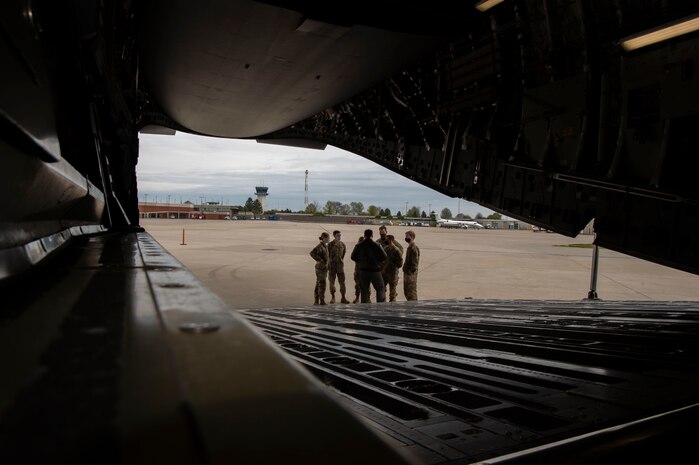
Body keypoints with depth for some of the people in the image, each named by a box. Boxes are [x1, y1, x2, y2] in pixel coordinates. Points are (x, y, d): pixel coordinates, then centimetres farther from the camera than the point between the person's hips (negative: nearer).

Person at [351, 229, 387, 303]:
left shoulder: (359, 246, -1)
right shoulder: (376, 245, -11)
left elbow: (353, 257, 5)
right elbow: (384, 257, -10)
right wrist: (377, 261, 7)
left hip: (363, 271, 3)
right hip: (375, 271, -3)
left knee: (364, 290, 11)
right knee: (380, 289, 8)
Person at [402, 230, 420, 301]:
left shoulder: (414, 248, -17)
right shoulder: (409, 247, 13)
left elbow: (415, 263, -21)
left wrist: (410, 272, -21)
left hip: (411, 273, -10)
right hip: (407, 272, 10)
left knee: (411, 291, -4)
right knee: (406, 290, 17)